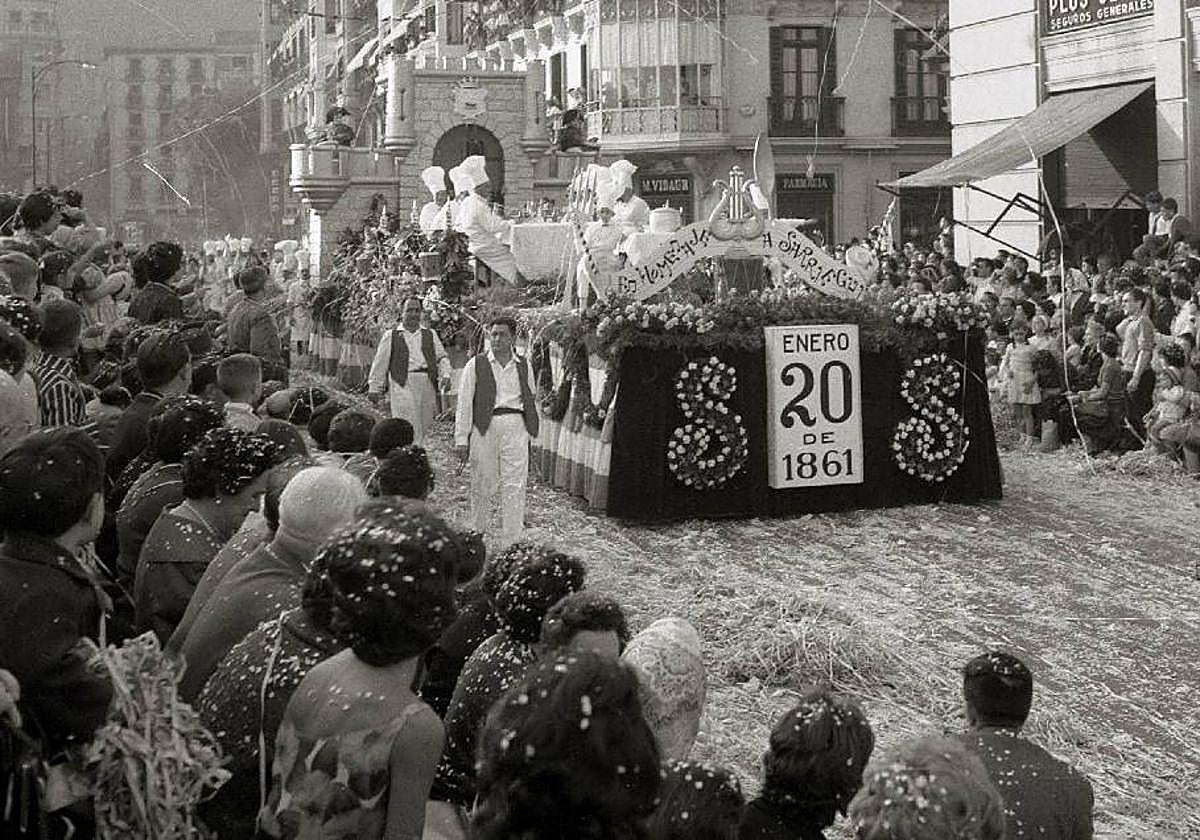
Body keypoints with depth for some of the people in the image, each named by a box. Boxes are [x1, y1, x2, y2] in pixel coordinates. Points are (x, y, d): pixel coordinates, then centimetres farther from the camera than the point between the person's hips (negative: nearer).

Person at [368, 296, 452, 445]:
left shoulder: (430, 335, 19)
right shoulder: (391, 336, 11)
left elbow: (442, 357, 16)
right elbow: (380, 363, 12)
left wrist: (445, 375, -2)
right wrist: (374, 388, 10)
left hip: (427, 386, 4)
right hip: (402, 386, -3)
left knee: (424, 427, 3)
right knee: (409, 427, -14)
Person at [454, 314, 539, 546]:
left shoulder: (523, 366, 13)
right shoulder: (476, 365, 5)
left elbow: (530, 400, 18)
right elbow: (464, 403, 2)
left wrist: (530, 431, 14)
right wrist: (461, 439, -3)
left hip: (516, 428, 1)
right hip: (485, 428, -1)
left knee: (514, 487, -4)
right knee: (483, 484, 7)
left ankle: (511, 543, -1)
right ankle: (478, 532, 28)